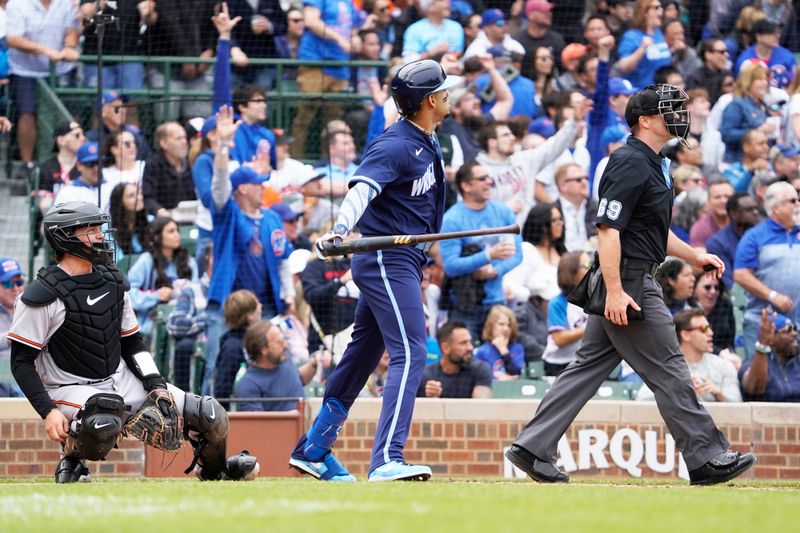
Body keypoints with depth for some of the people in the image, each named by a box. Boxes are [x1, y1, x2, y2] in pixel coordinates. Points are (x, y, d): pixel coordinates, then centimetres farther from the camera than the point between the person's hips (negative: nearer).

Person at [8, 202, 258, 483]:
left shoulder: (113, 282, 9)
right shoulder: (43, 295, -13)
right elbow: (21, 363, -11)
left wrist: (156, 385, 0)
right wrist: (48, 412, -22)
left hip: (123, 382, 6)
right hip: (71, 390, -6)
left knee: (213, 417, -3)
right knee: (104, 422, -43)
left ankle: (213, 469, 29)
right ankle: (72, 459, -11)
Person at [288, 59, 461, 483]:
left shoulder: (427, 142, 11)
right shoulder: (395, 146, -19)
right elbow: (362, 189, -34)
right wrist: (340, 230, -51)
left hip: (402, 261, 10)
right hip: (387, 261, -10)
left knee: (364, 353, 16)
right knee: (410, 355, -19)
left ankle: (313, 450, 24)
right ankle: (387, 460, -28)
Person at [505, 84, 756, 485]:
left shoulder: (649, 163, 18)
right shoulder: (631, 164, -15)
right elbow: (608, 227, -22)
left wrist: (694, 256, 23)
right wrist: (615, 291, -27)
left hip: (624, 286, 11)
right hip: (629, 281, -11)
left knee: (588, 366, 10)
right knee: (668, 370, -5)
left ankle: (533, 448, 9)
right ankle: (706, 459, -1)